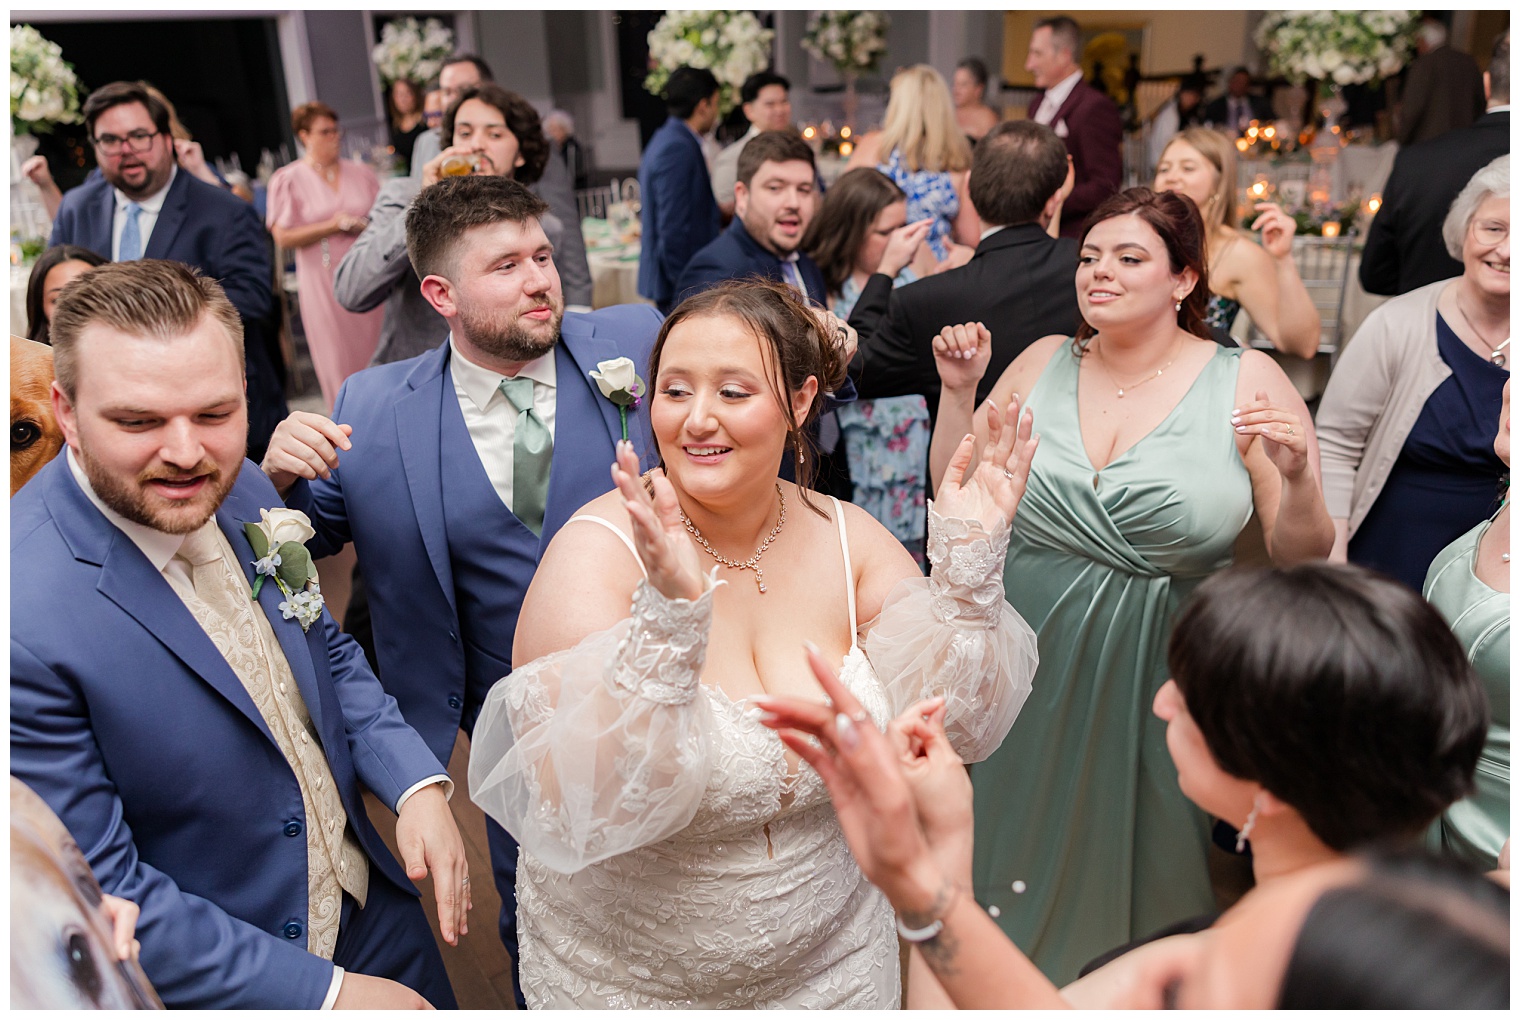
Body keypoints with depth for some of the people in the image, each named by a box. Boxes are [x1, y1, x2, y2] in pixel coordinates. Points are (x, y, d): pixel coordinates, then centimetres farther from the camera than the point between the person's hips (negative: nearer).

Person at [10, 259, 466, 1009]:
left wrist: (419, 784, -9)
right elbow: (99, 895, -23)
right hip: (222, 985, -5)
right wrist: (323, 992, -19)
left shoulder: (240, 490, -9)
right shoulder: (25, 620, -29)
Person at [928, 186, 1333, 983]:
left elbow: (1302, 556, -6)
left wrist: (1297, 479, -25)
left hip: (1160, 675, -2)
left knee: (1140, 867, 17)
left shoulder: (1247, 381, -6)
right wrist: (957, 392, -6)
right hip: (1031, 666, 3)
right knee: (1022, 850, 19)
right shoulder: (1042, 363, 2)